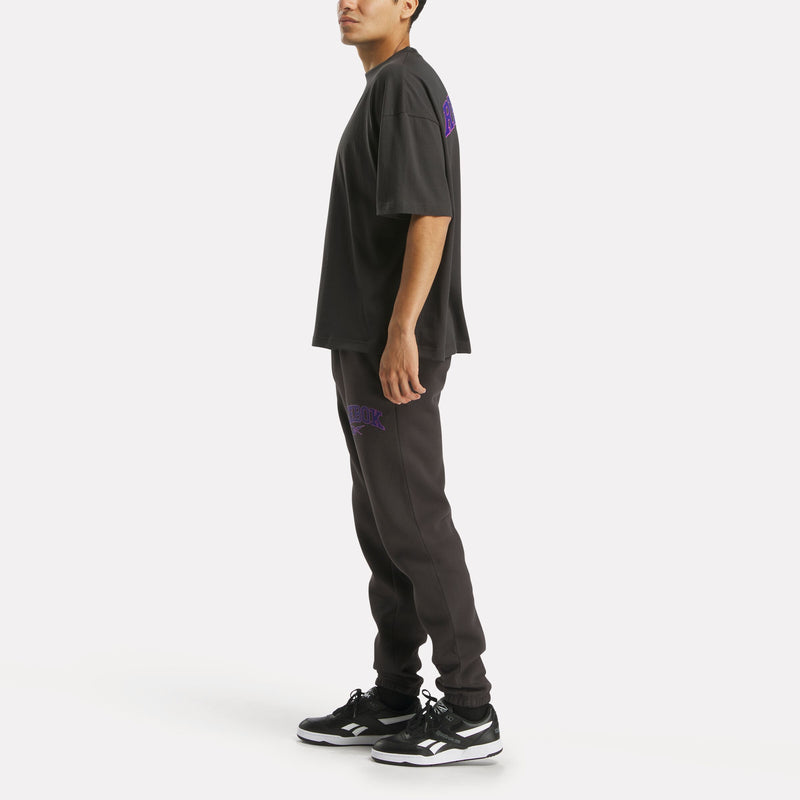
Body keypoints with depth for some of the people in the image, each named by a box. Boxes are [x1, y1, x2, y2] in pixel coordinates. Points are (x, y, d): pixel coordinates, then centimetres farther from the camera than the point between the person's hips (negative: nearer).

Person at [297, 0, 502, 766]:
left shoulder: (405, 84, -11)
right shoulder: (383, 92, 20)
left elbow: (430, 215, -20)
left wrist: (401, 333, -25)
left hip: (394, 347, -10)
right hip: (368, 345, 10)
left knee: (412, 523, -7)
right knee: (381, 523, 11)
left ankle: (469, 710, -1)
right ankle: (395, 697, 18)